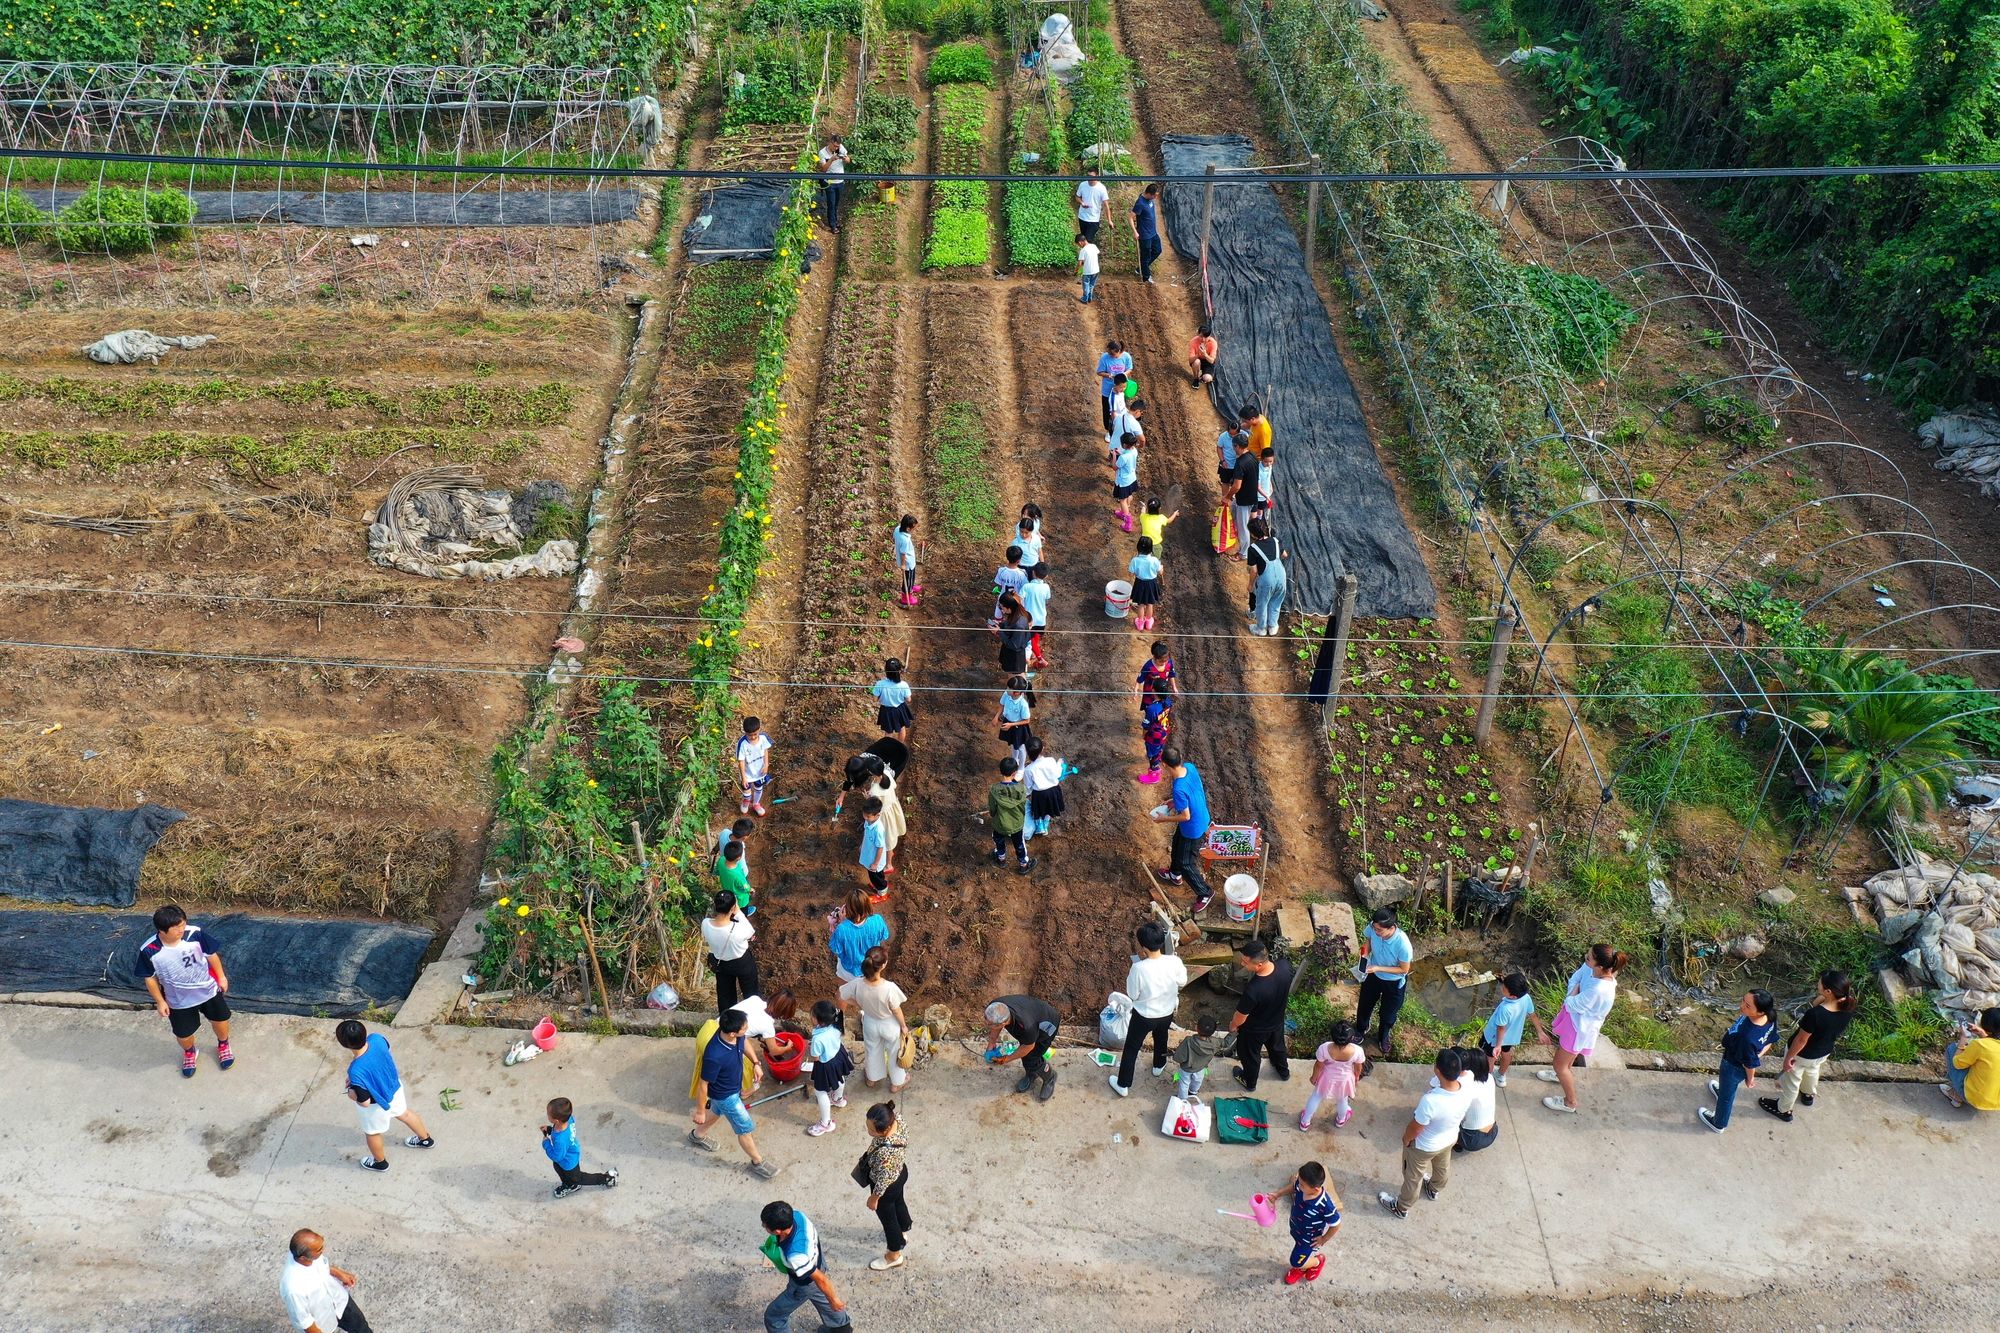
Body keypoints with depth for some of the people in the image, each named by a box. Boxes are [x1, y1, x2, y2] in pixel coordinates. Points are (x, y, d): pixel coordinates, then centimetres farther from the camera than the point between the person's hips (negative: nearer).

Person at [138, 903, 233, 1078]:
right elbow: (150, 978, -10)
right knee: (183, 1034, 17)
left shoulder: (194, 934, -27)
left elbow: (211, 954, -9)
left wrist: (221, 976, 2)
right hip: (179, 1000, 0)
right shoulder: (149, 951, -27)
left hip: (208, 990, 1)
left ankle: (223, 1045, 55)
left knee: (220, 1019, 21)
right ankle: (189, 1053, 54)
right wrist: (160, 1002, -4)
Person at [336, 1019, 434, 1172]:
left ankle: (380, 1162, 56)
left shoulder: (356, 1071, -43)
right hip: (395, 1087, 5)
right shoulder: (376, 1038, -28)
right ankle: (426, 1139, 60)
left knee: (372, 1132, 28)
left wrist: (350, 1094, -9)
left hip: (377, 1104, -5)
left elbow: (365, 1102, -31)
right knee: (404, 1113, 35)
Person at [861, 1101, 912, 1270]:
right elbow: (904, 1144, -3)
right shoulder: (896, 1118, -27)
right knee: (898, 1203, 34)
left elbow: (883, 1179, -27)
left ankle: (894, 1256, 48)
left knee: (887, 1217, 22)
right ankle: (903, 1234, 64)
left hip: (887, 1186, -7)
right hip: (900, 1172, 7)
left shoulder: (885, 1152, -47)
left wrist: (874, 1197, -9)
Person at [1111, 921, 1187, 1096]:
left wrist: (1129, 975, -7)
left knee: (1131, 1048, 20)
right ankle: (1158, 1067, 59)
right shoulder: (1174, 962, -26)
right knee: (1161, 1038, 34)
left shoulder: (1138, 968, -35)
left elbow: (1133, 994, -19)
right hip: (1167, 1013, 3)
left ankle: (1123, 1085, 34)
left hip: (1144, 1016, -3)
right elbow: (1183, 982, -4)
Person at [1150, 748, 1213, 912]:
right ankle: (1175, 874, 57)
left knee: (1186, 863, 13)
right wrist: (1176, 801, 10)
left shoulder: (1179, 788, -40)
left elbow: (1185, 816, -27)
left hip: (1193, 829, -8)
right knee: (1177, 843, 32)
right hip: (1202, 818, 8)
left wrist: (1164, 819, -13)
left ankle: (1205, 893, 32)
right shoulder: (1190, 767, -16)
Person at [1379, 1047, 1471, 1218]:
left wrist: (1406, 1139, -9)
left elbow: (1415, 1129, -25)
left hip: (1424, 1146, -5)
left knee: (1413, 1177, 25)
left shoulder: (1430, 1101, -47)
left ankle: (1401, 1208, 53)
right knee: (1442, 1167, 37)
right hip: (1450, 1139, 5)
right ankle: (1434, 1190, 69)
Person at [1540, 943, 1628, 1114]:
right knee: (1563, 1048, 35)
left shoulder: (1599, 990, -43)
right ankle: (1562, 1074, 64)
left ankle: (1570, 1103, 35)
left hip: (1581, 1027, -8)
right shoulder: (1591, 968, -21)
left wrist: (1573, 993, -13)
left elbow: (1571, 1004, -30)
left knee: (1560, 1063, 12)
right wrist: (1574, 992, -17)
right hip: (1574, 1017, 8)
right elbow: (1575, 977, -1)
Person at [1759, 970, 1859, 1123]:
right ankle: (1808, 1095, 66)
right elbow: (1816, 1004, -5)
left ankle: (1783, 1110, 47)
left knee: (1791, 1081, 23)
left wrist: (1788, 1057, -12)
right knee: (1812, 1071, 38)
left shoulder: (1815, 1014, -42)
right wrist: (1821, 998, -25)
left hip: (1802, 1054, -6)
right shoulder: (1847, 1008, -24)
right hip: (1824, 1051, 6)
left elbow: (1801, 1040, -27)